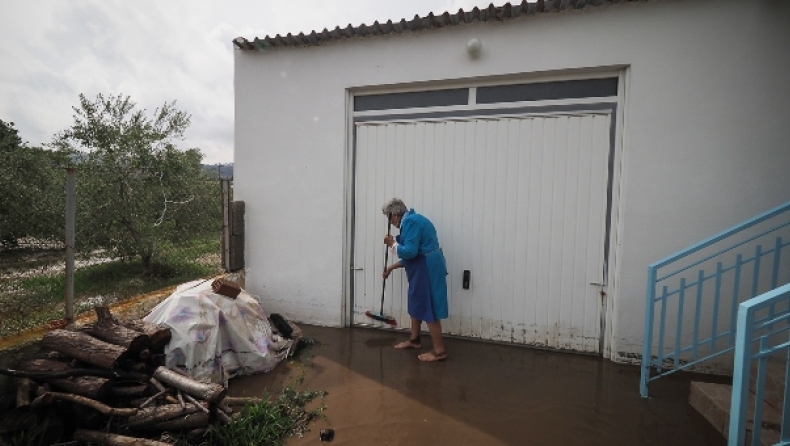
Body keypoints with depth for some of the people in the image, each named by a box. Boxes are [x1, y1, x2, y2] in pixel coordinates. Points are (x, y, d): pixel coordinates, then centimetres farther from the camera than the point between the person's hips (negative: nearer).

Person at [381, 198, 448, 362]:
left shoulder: (411, 221, -17)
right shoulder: (411, 221, 15)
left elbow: (409, 252, -24)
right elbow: (412, 253, 19)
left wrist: (392, 244, -8)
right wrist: (392, 267, 21)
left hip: (427, 269, -11)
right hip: (423, 269, 11)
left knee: (428, 307, -3)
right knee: (417, 304, 20)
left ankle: (439, 350, 8)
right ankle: (414, 340, 35)